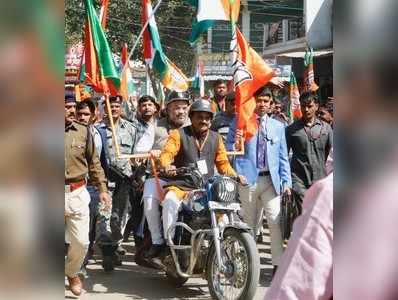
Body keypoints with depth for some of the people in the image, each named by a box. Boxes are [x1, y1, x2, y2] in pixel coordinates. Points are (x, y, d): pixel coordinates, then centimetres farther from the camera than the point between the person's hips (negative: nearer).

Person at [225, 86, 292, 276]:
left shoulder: (278, 126, 14)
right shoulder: (239, 123, 7)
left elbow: (283, 157, 14)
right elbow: (228, 152, 6)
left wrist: (286, 181, 5)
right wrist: (235, 143, -17)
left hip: (271, 180, 1)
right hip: (248, 179, -1)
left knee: (275, 221, -10)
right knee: (249, 223, 7)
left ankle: (278, 264, -10)